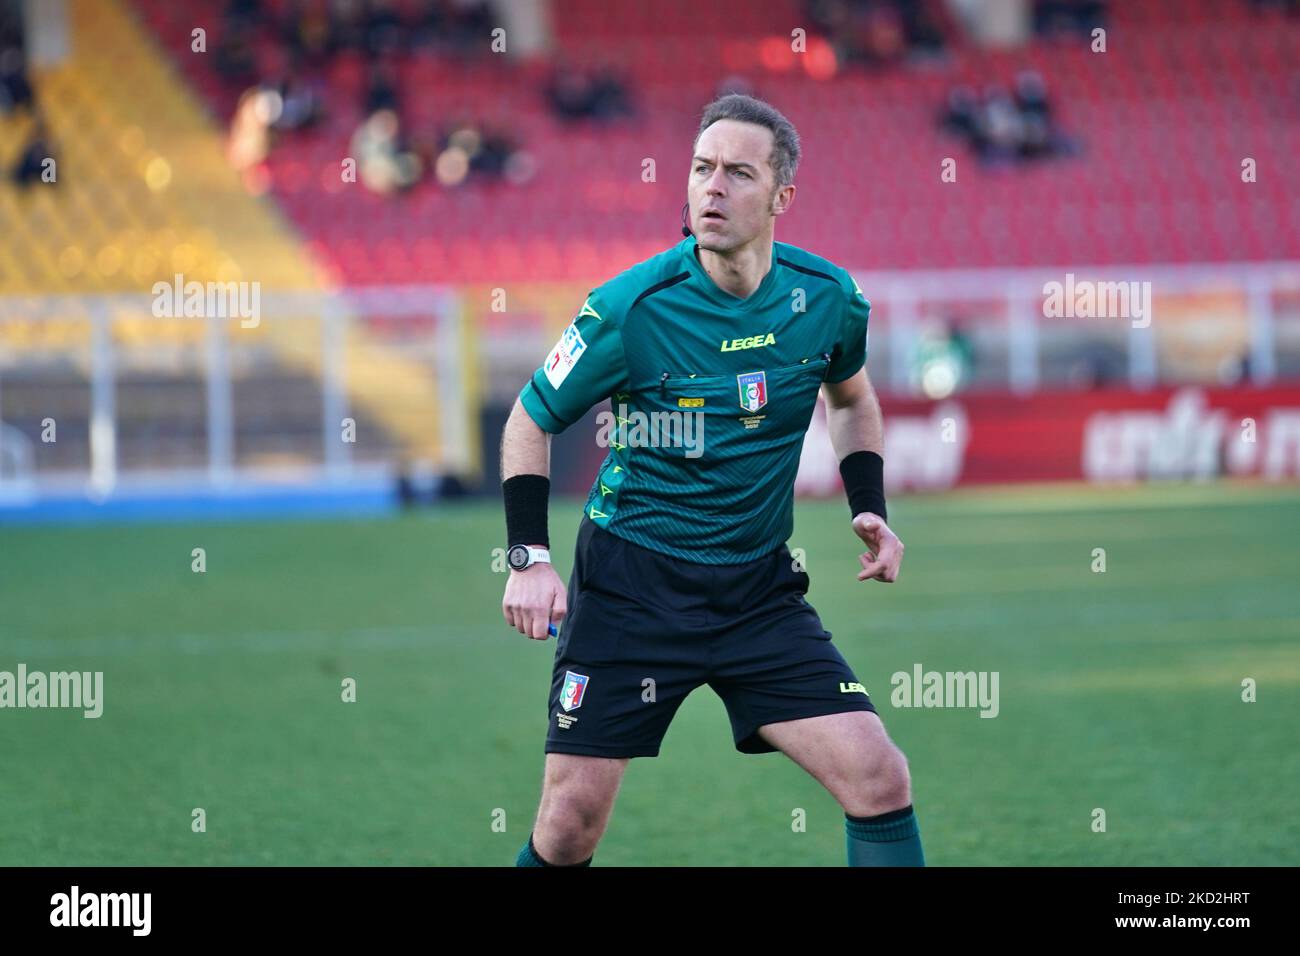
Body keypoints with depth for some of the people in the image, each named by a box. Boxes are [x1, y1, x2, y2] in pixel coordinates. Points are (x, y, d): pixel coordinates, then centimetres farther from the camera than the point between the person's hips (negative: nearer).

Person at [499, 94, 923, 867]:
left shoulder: (829, 300, -4)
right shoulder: (631, 309, -15)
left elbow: (852, 397, 19)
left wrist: (869, 511, 6)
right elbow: (530, 421, -1)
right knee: (570, 826, -4)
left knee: (881, 781, -11)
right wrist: (530, 558, -10)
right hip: (630, 588, -3)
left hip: (760, 590, 3)